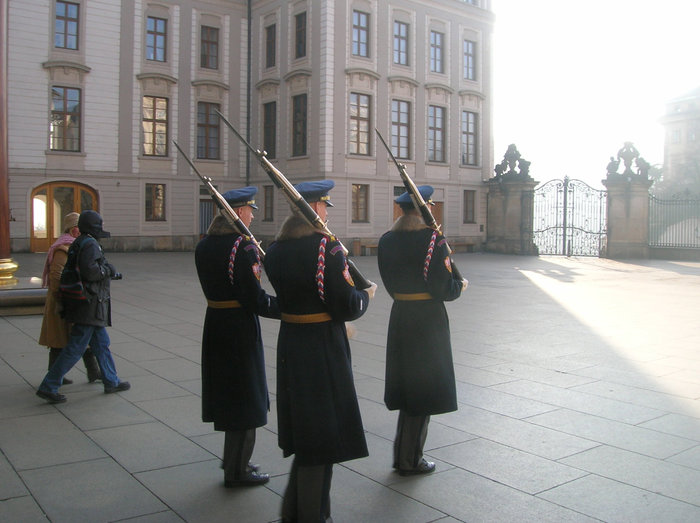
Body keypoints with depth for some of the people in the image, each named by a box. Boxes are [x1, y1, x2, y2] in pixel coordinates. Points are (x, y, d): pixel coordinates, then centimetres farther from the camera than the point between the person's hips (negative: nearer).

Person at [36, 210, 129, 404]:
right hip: (90, 306, -10)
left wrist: (109, 272, 22)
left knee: (102, 343, 17)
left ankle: (111, 382, 26)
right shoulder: (90, 244, -15)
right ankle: (48, 387, -2)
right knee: (75, 348, -6)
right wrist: (108, 270, -10)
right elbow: (89, 270, -28)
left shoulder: (77, 244, 15)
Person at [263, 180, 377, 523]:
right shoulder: (326, 246, -18)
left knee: (303, 428, 21)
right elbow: (347, 306, -20)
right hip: (323, 350, -8)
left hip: (289, 346, 8)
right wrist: (367, 293, 1)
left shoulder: (276, 249, 5)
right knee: (322, 434, 7)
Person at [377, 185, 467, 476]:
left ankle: (403, 455, 30)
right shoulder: (433, 239, -15)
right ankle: (411, 460, 17)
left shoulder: (386, 241, 4)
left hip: (400, 317, 6)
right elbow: (445, 288, -17)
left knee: (407, 384, 19)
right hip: (428, 320, -6)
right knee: (424, 387, 7)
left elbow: (391, 285, 8)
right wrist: (460, 286, 3)